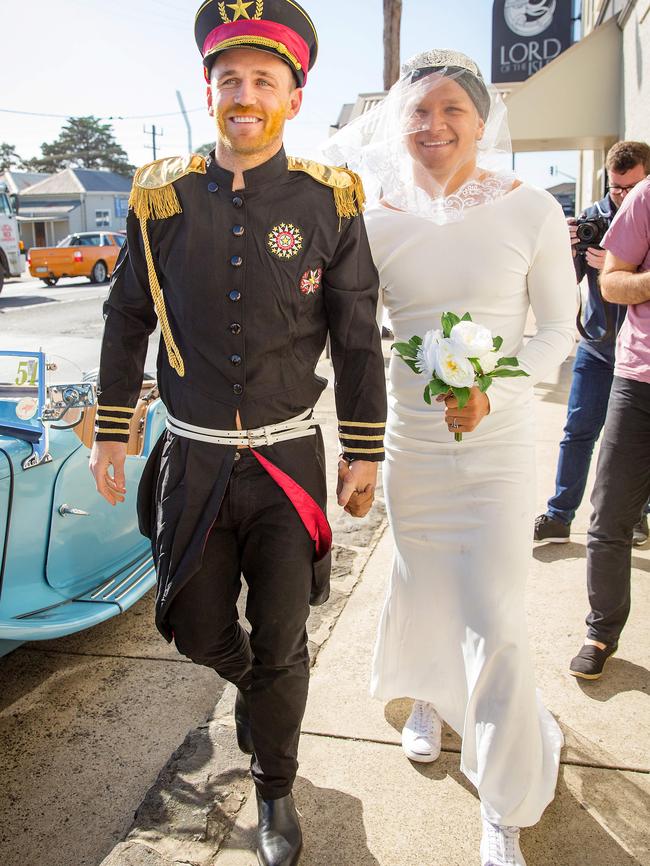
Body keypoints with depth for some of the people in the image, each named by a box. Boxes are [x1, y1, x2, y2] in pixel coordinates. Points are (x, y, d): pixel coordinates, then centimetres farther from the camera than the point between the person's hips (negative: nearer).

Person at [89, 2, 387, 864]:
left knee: (280, 646, 9)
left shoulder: (330, 200, -5)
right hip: (194, 460, 2)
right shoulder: (161, 196, -2)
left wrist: (364, 455, 0)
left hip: (290, 457, -1)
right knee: (202, 632, 14)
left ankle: (276, 790, 35)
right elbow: (127, 322, 7)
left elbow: (358, 338, -1)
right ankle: (256, 681, 52)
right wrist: (110, 432, 7)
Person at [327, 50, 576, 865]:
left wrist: (490, 391, -17)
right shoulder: (375, 220, -2)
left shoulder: (531, 211, -7)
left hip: (496, 440, -2)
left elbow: (559, 330, -2)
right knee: (421, 585, 17)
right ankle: (425, 696, 51)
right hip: (408, 438, 2)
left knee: (496, 622, -2)